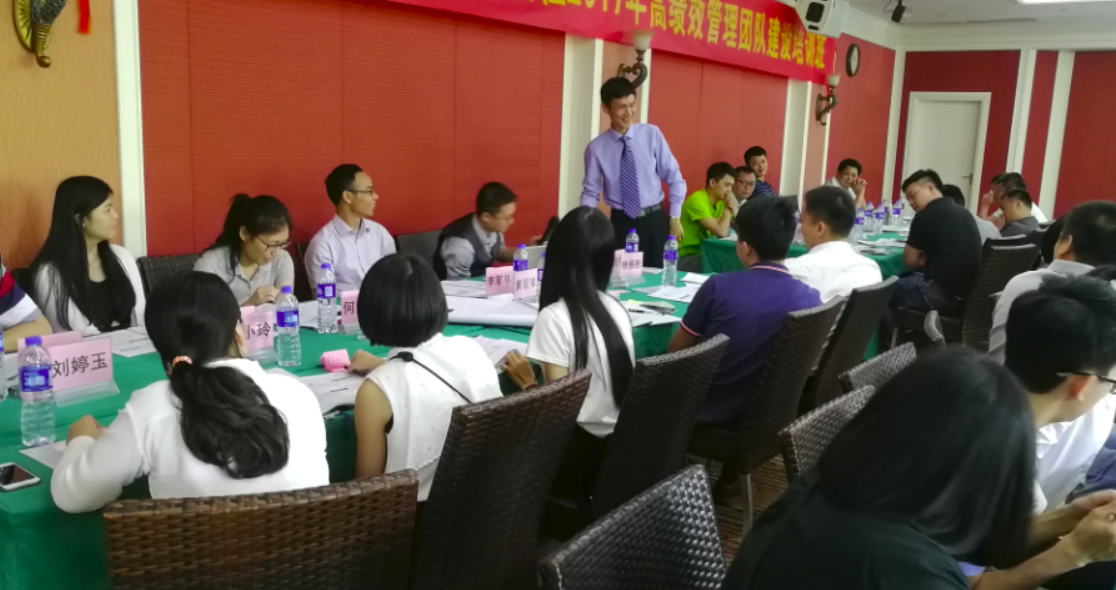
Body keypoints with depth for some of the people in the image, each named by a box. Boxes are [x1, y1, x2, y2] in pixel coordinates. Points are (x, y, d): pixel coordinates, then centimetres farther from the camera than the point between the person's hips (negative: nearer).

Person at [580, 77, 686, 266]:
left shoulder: (652, 134, -4)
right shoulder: (596, 148, -5)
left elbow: (674, 178, 2)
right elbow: (591, 192, 1)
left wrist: (675, 218, 1)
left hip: (654, 221, 1)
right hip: (620, 223, 0)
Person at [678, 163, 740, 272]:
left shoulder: (720, 200, 6)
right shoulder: (697, 200, -19)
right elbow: (721, 233, -25)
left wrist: (734, 211, -11)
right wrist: (727, 208, -12)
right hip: (687, 257, -7)